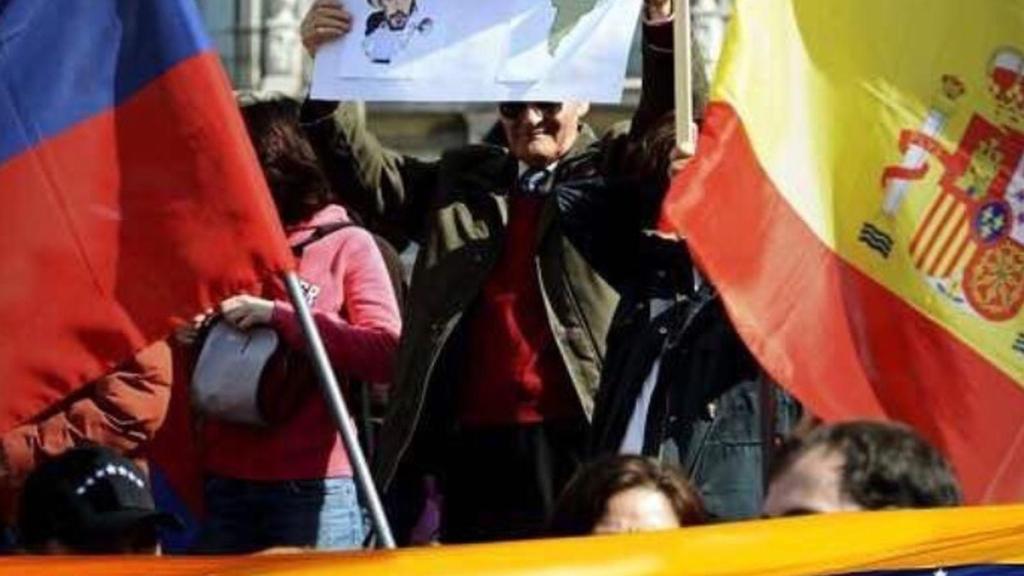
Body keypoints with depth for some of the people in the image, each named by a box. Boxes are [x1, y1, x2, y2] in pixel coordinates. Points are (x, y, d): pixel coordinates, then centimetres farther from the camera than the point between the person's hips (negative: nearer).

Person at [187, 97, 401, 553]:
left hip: (311, 486, -5)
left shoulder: (346, 245, 1)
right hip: (225, 481, 5)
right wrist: (185, 340, 2)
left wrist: (280, 317, -18)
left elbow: (386, 354, -12)